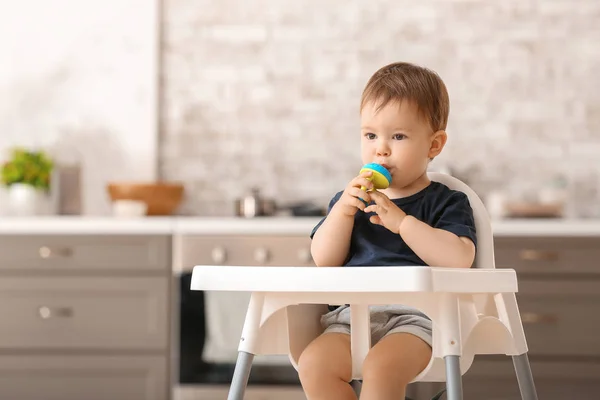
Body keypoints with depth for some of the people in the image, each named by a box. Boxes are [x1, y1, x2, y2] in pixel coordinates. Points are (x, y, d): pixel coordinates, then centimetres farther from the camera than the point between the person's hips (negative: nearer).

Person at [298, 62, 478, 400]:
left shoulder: (446, 203, 7)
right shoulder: (351, 200, 20)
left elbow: (459, 259, -12)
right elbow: (324, 261, 10)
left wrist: (400, 220, -16)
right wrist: (342, 211, -6)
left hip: (415, 315, -4)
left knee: (381, 368, -34)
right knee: (314, 363, -24)